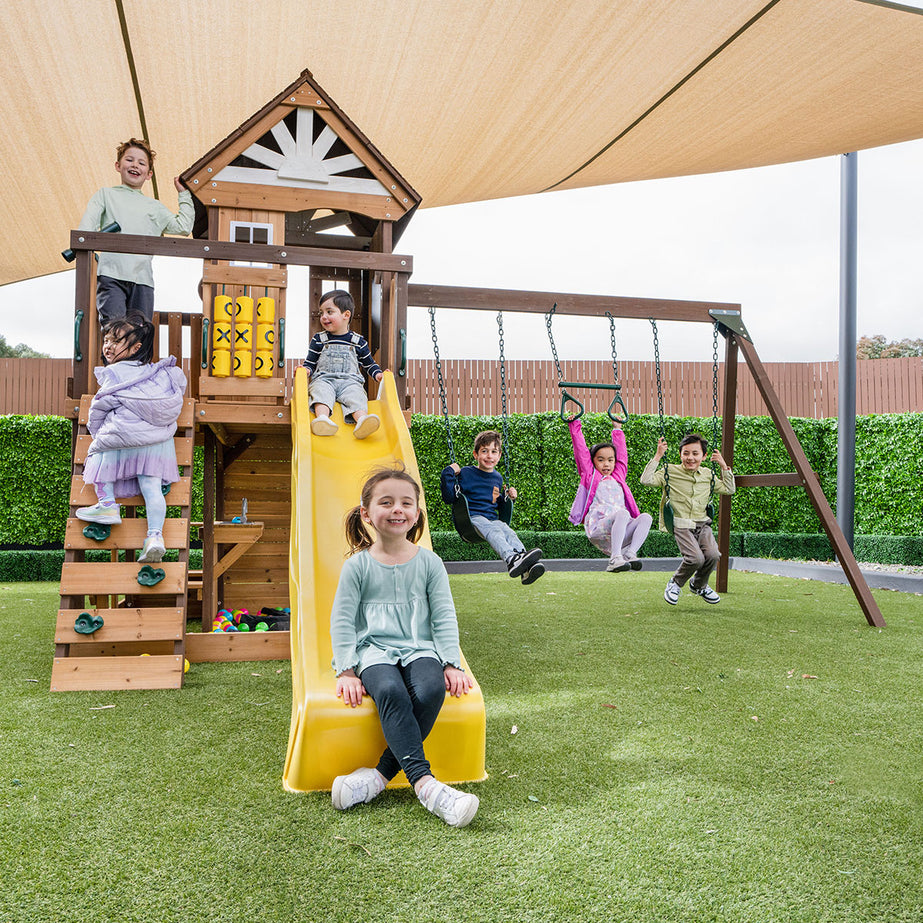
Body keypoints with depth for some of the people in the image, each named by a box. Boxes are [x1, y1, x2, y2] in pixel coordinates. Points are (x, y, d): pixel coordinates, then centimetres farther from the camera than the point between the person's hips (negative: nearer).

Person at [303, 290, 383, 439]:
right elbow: (310, 363, 16)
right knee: (321, 392, -34)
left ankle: (362, 422, -59)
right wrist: (306, 370, -7)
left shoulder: (358, 341, 15)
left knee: (356, 396, -32)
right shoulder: (318, 339, 16)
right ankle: (322, 418, -60)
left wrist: (378, 374, 4)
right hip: (323, 379, 0)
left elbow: (369, 364, 23)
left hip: (350, 381, 0)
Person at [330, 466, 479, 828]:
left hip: (419, 649, 2)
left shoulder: (429, 563, 7)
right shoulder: (358, 565, 4)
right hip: (374, 651, -1)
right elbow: (342, 621, 3)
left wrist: (452, 664, -4)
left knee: (431, 689, -32)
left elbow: (444, 618, 7)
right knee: (390, 691, -34)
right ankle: (426, 784, -38)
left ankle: (381, 775, -23)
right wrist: (346, 671, -7)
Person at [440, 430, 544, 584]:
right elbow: (449, 498, -1)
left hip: (492, 518, 4)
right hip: (472, 518, -4)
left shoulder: (497, 478, 20)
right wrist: (448, 473, -8)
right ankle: (512, 559, -65)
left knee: (509, 532, -29)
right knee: (493, 531, -37)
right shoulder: (465, 473, 3)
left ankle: (528, 567, -54)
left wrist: (508, 497, 15)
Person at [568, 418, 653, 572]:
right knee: (622, 513, -34)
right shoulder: (590, 475, 16)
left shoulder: (618, 476, 27)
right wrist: (574, 424, 19)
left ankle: (629, 554, -30)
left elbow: (621, 452, 38)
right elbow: (580, 449, 15)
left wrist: (617, 430, 46)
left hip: (621, 533, 5)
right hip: (598, 529, -5)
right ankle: (615, 559, -41)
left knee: (646, 517, -22)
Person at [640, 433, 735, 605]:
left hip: (702, 524, 4)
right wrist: (658, 456, -11)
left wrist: (724, 466, 15)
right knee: (696, 558, -28)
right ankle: (675, 583, 6)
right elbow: (646, 480, -10)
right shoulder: (670, 472, 2)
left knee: (713, 555, -23)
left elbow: (729, 489, 25)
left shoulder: (708, 475, 16)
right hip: (681, 525, -4)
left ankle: (699, 585, 11)